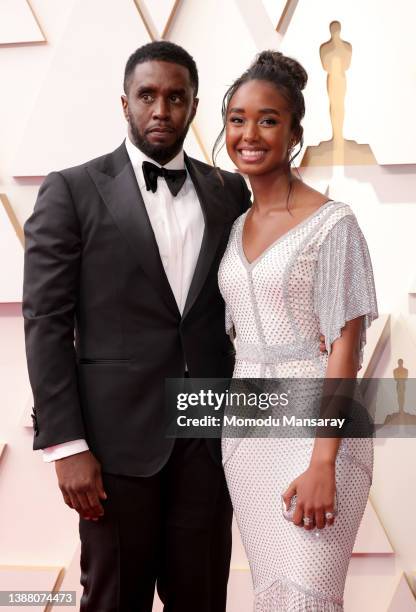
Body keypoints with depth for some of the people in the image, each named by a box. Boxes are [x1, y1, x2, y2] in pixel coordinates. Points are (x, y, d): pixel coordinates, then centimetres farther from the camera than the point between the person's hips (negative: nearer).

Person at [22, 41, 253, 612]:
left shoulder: (229, 191, 9)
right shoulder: (72, 191, -2)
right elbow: (47, 322, -6)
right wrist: (65, 446, -12)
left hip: (210, 433, 3)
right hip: (118, 436, -3)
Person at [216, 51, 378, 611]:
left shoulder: (332, 223, -9)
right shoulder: (235, 228, 11)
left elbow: (345, 349, -13)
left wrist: (322, 464, -19)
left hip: (315, 428, -6)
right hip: (245, 427, 6)